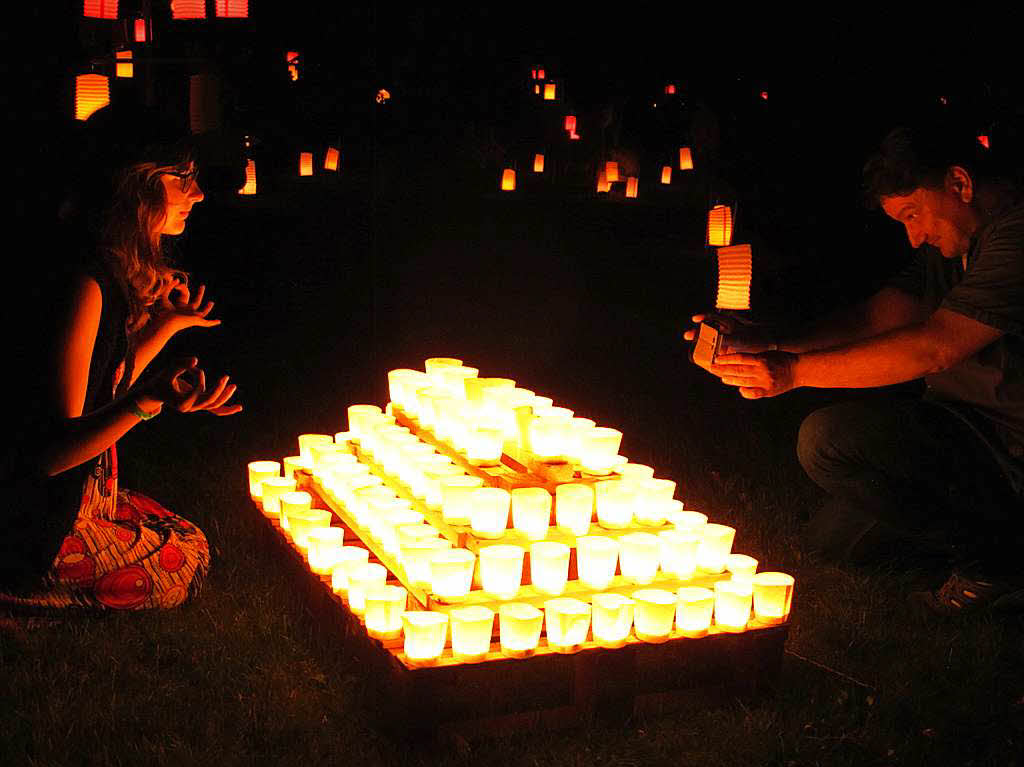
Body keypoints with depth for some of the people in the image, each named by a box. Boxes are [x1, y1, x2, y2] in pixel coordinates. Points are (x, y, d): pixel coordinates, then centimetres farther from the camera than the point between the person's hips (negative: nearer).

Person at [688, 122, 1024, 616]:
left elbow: (934, 347, -28)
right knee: (832, 536, 15)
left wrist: (795, 371, -26)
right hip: (971, 435, 10)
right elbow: (876, 316, 7)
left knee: (829, 439, -24)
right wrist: (769, 348, -7)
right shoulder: (952, 243, 11)